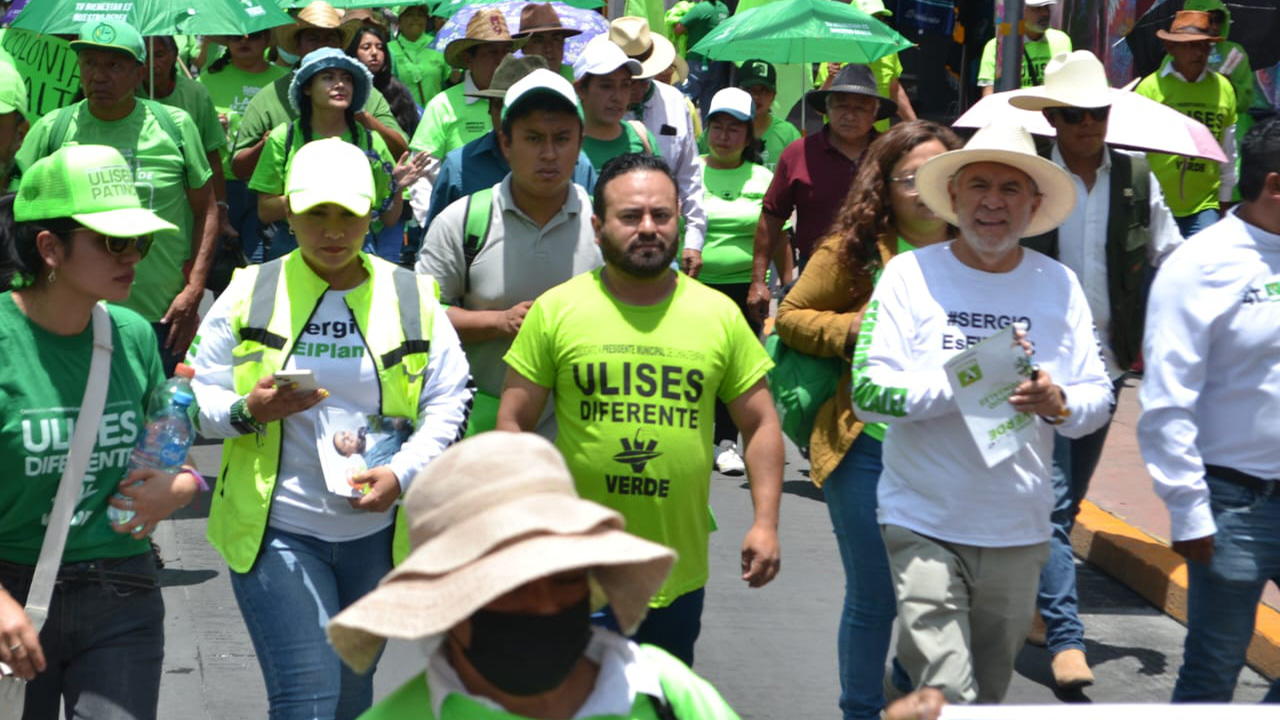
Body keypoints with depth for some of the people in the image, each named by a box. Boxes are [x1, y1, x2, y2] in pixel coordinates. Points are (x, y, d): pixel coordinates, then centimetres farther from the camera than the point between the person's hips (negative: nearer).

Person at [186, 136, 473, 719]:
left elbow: (447, 401, 3)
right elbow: (197, 396, 1)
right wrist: (246, 412, -21)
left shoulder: (412, 299, 3)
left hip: (377, 533, 3)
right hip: (275, 531, -3)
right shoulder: (250, 292, -1)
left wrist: (403, 472, -14)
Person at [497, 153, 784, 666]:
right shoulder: (556, 311, -3)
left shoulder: (719, 315, 2)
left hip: (679, 575, 2)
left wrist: (765, 522, -2)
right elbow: (514, 422, 0)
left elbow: (760, 424, 7)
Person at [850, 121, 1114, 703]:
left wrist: (1059, 404, -17)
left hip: (1019, 530, 4)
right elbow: (868, 392, -11)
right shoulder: (911, 274, -4)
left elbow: (1100, 398, 5)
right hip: (924, 524, -4)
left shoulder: (1059, 285, 6)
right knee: (949, 697, -14)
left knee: (988, 691, 18)